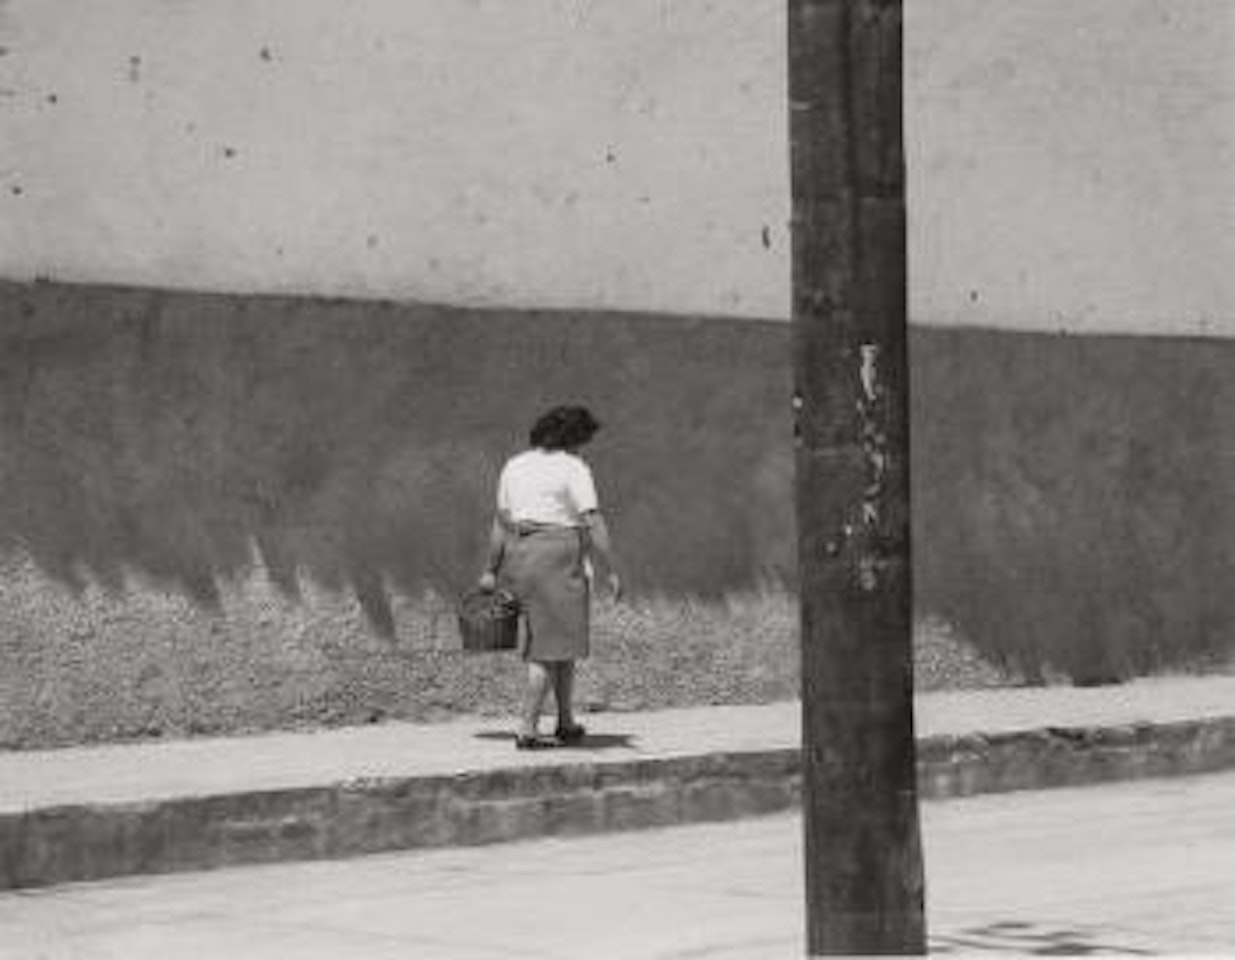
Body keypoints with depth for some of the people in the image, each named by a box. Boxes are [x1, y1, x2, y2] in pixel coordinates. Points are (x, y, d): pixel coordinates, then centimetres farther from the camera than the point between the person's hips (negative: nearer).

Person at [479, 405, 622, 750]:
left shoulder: (514, 466, 11)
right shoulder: (573, 468, -7)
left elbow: (501, 521, 13)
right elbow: (593, 523, -14)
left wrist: (491, 570, 16)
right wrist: (611, 571, -13)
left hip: (520, 555, 7)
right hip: (559, 557, -7)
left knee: (562, 642, 17)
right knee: (550, 648, -2)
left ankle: (567, 724, 21)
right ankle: (527, 730, -7)